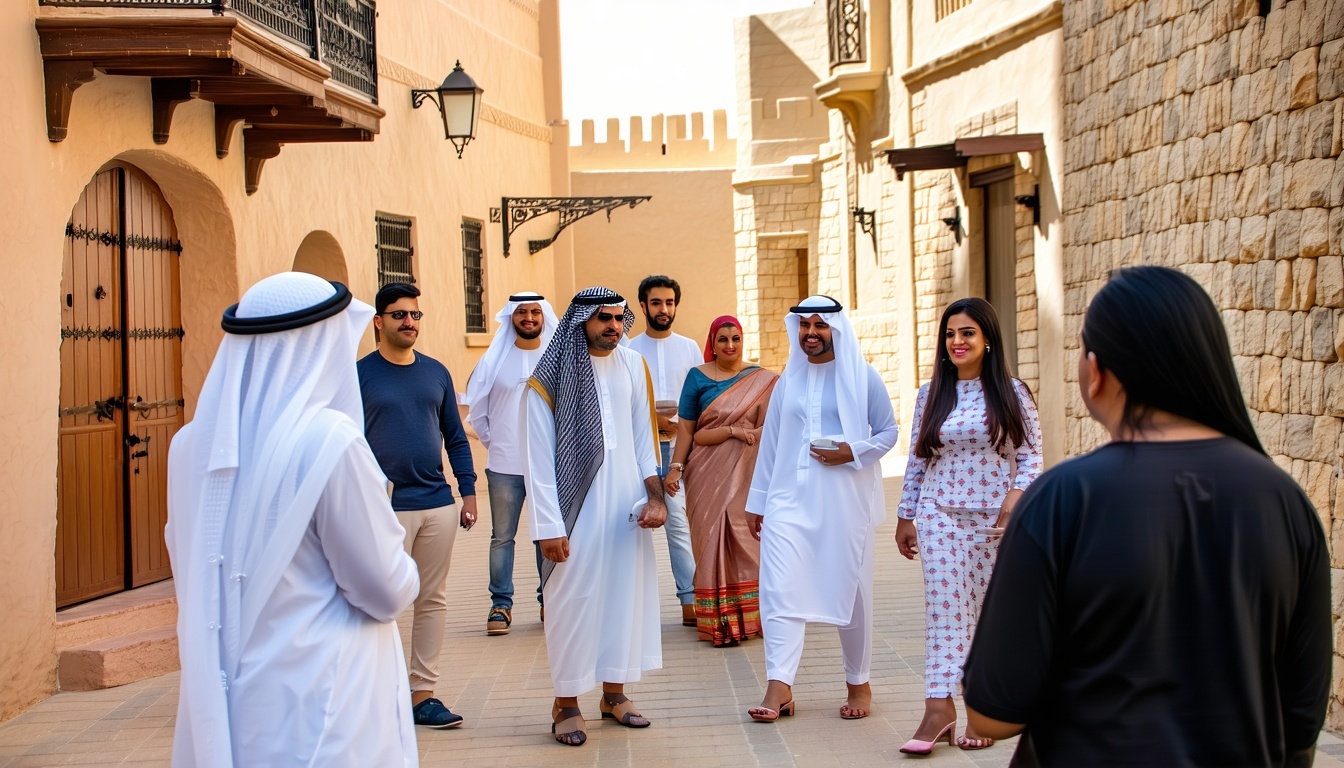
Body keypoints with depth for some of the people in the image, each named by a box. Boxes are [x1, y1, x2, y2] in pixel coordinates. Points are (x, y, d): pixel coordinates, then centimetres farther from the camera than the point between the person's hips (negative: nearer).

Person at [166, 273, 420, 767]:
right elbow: (388, 591, -13)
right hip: (315, 708, -6)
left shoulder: (192, 443, -2)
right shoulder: (329, 440, -19)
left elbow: (187, 566, 12)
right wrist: (406, 577, 8)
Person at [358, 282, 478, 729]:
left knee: (433, 601, 8)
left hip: (439, 505, 5)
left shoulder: (436, 373, 10)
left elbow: (455, 437, 14)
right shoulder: (360, 375, -2)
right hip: (387, 508, -4)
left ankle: (423, 693, 16)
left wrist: (469, 492, 7)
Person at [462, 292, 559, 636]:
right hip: (505, 466, 0)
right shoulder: (495, 359, 3)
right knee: (502, 537, 3)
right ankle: (501, 605, 10)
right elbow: (476, 408, 10)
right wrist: (492, 441, 7)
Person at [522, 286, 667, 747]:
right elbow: (538, 456, -8)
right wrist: (549, 526, -12)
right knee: (574, 599, 0)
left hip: (626, 506, 4)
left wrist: (655, 494, -1)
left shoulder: (633, 366, 6)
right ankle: (566, 704, 11)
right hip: (577, 506, -4)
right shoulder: (549, 377, -7)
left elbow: (644, 435, 11)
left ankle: (614, 692, 23)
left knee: (627, 591, 8)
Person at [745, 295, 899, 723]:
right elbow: (771, 442, 15)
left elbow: (888, 432, 2)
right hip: (790, 499, 3)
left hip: (844, 500, -3)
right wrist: (758, 500, 16)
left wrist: (851, 453, -16)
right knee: (780, 587, -10)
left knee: (849, 589, 5)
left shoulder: (862, 378, 0)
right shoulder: (788, 380, 11)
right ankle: (779, 686, -11)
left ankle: (858, 684, 20)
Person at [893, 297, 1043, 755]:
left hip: (995, 517, -1)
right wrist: (905, 518, 9)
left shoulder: (1012, 393, 1)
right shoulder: (931, 395, 8)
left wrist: (1016, 497, -18)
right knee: (944, 606, -6)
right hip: (940, 515, 1)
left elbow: (1030, 457, -1)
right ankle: (939, 707, -10)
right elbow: (917, 461, 10)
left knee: (987, 611, 4)